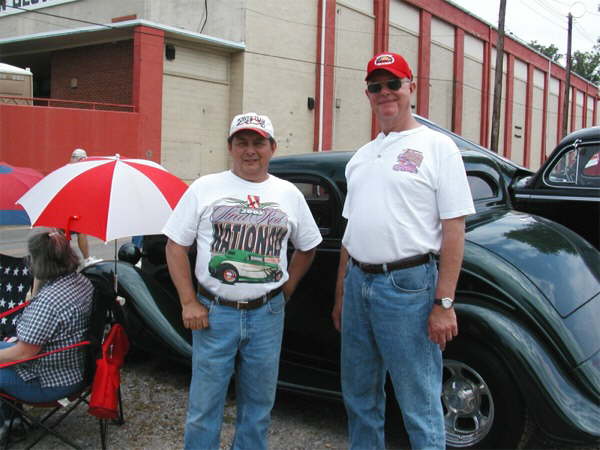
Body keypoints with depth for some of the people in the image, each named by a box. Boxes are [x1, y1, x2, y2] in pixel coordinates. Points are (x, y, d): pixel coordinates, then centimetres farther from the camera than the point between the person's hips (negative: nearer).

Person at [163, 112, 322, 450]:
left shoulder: (289, 194, 7)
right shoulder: (205, 188, 1)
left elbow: (307, 247, 18)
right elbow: (176, 246, 2)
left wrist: (285, 292, 9)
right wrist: (189, 302, -5)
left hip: (267, 314, 2)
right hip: (214, 312, -2)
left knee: (258, 408, 15)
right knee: (204, 409, 5)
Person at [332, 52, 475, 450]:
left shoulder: (437, 147, -5)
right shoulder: (361, 156, 15)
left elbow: (454, 229, -10)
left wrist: (444, 303, -15)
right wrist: (341, 294, 18)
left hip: (408, 285, -7)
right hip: (358, 283, 7)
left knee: (420, 403, 2)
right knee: (360, 396, 18)